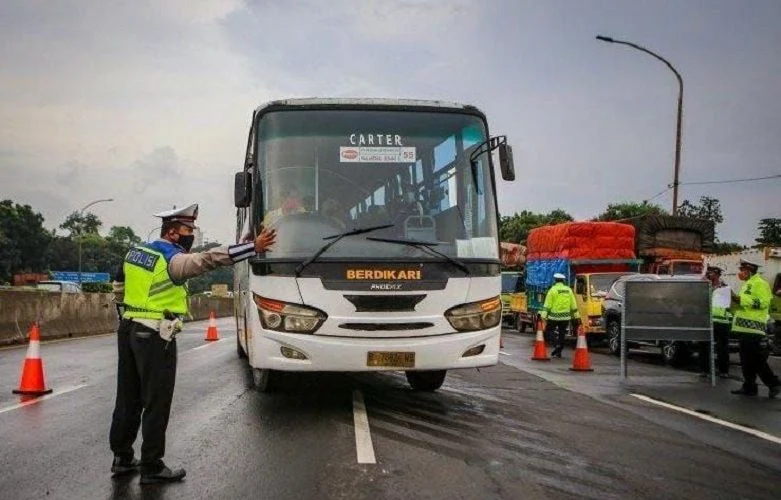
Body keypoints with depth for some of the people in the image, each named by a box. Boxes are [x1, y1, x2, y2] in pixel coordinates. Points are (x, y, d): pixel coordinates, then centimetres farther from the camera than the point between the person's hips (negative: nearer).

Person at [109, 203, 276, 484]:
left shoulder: (136, 251, 12)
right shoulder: (173, 259, -15)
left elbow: (119, 288, 20)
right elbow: (208, 259, -28)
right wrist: (253, 247, -31)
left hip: (128, 330, 9)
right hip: (155, 337, -9)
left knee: (128, 398, 16)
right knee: (156, 403, -1)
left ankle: (122, 458, 25)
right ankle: (152, 467, 5)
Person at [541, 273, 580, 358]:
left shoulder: (553, 290, -5)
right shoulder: (569, 290, 7)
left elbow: (547, 305, -10)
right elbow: (573, 305, 10)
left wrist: (543, 316, -11)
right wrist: (576, 316, 17)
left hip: (554, 316, -4)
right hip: (565, 317, 4)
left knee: (549, 331, 9)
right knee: (562, 334, 11)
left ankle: (557, 344, -14)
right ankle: (558, 352, 13)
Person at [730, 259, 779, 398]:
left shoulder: (759, 283, -9)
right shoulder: (747, 284, 21)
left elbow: (763, 302, -21)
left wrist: (742, 299, -22)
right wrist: (736, 301, 16)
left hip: (754, 328, -10)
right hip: (745, 328, 10)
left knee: (757, 360, -10)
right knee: (746, 359, 10)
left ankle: (774, 384, -2)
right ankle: (749, 387, 14)